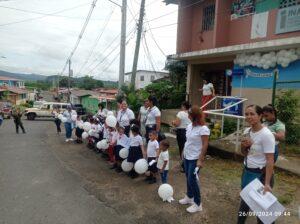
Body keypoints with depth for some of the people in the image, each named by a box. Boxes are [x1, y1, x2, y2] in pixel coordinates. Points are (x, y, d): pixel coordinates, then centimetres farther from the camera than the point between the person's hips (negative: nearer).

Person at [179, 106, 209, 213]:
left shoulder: (203, 129, -20)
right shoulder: (189, 126, 4)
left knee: (192, 180, -2)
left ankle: (197, 204, 15)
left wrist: (200, 160, -21)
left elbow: (205, 145, -20)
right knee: (188, 178, 18)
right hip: (187, 156, 7)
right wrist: (183, 152, 16)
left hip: (195, 158, -7)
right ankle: (189, 197, 37)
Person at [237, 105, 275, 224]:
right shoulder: (247, 131, 0)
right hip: (247, 171, 7)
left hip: (261, 174, -7)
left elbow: (270, 161, -21)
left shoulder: (266, 135, -21)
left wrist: (267, 183, -23)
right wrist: (243, 146, -11)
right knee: (245, 200, 22)